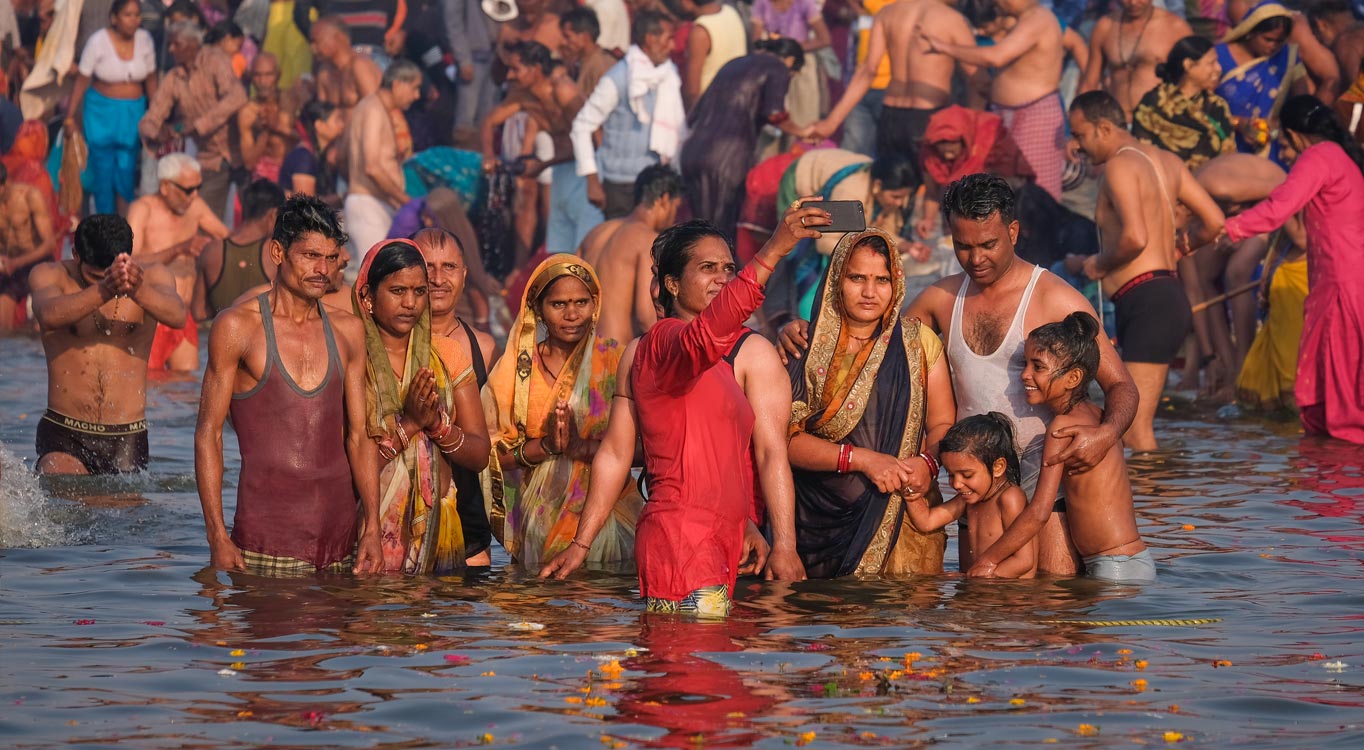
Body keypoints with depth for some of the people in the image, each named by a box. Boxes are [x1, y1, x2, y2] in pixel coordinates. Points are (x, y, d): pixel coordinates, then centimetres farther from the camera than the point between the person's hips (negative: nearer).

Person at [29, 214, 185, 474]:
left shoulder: (151, 277, 0)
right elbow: (49, 316, -26)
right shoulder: (51, 275, -3)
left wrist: (138, 291, -44)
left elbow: (177, 316, -22)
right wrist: (104, 290, -45)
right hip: (63, 435, -2)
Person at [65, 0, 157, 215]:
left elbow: (151, 80, 7)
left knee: (126, 171, -3)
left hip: (133, 113, 2)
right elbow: (82, 81, -7)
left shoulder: (144, 39, -3)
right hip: (102, 111, -2)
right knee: (103, 171, 1)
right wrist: (70, 116, -7)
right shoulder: (98, 41, -12)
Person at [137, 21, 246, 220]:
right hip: (210, 157, 5)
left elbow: (237, 97, -26)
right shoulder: (172, 80, 6)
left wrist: (198, 125, -29)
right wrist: (157, 134, -19)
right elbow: (148, 121, 7)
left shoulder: (214, 61, -9)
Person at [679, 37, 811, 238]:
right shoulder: (778, 68, 7)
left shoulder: (733, 65, 27)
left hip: (692, 153, 6)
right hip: (729, 158, -6)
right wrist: (800, 131, 7)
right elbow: (774, 114, -11)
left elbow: (693, 117, 26)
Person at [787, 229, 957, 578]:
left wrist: (927, 463, -13)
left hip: (906, 519, 1)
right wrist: (862, 459, -17)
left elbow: (943, 423, 8)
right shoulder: (807, 347, 2)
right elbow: (787, 438, -6)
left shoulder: (919, 341, 9)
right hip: (823, 520, -1)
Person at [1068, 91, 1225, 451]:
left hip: (1147, 301, -10)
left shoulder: (1119, 165, -10)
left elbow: (1134, 237, -24)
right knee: (1127, 424, 9)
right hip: (1169, 295, 10)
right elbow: (1215, 221, 15)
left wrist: (1099, 265, -6)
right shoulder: (1167, 161, 16)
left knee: (1134, 429, -13)